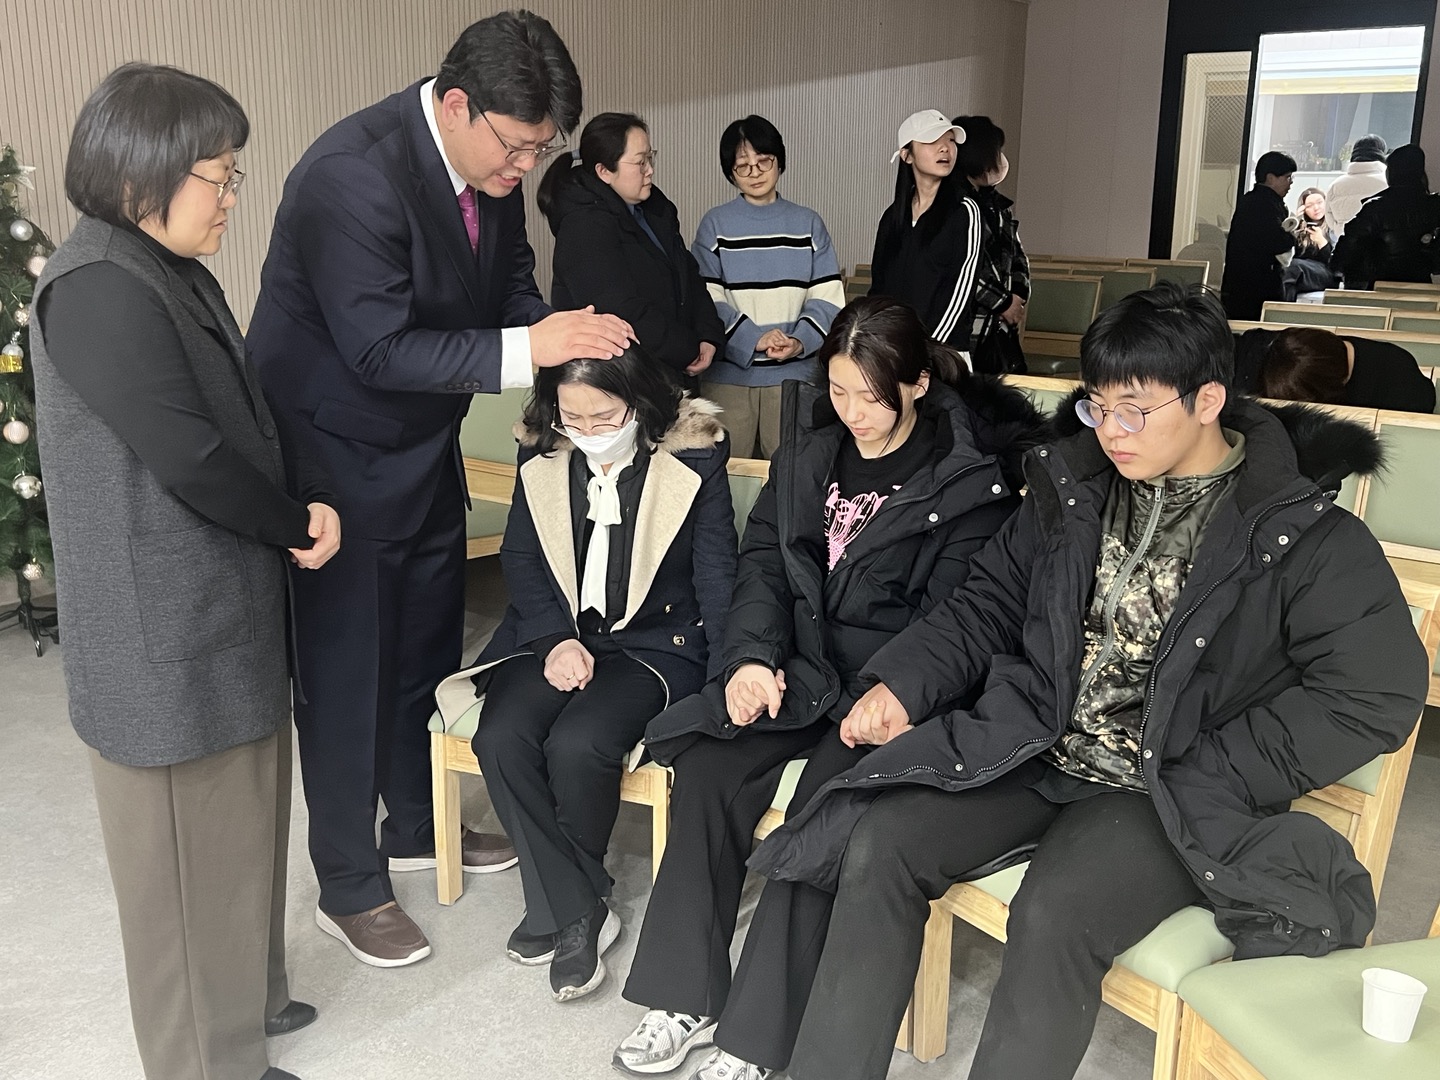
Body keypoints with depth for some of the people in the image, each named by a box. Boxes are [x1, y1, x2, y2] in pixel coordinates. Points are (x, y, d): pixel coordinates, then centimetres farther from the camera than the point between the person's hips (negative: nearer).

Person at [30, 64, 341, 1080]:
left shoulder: (179, 275, 11)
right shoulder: (99, 288, -20)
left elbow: (251, 412, 14)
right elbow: (190, 458, -24)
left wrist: (314, 497, -5)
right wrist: (301, 526, -8)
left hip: (227, 609, 9)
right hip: (163, 631, -9)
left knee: (242, 814, 21)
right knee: (190, 840, 6)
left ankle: (244, 992, 40)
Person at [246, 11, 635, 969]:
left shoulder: (491, 164, -5)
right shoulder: (352, 174, -29)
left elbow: (510, 283, 4)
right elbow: (380, 351, -31)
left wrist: (567, 332, -16)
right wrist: (525, 348, -35)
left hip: (423, 443, 8)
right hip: (331, 450, -8)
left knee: (426, 646, 19)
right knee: (345, 667, 3)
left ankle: (417, 826, 39)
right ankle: (349, 888, 20)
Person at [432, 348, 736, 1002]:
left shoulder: (695, 463, -8)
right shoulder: (541, 459, 3)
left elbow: (717, 578, -8)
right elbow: (521, 558, 8)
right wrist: (556, 638, -8)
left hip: (657, 644, -4)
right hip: (558, 637, 4)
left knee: (577, 745, -29)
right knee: (501, 739, -23)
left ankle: (554, 905, 0)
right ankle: (577, 912, -8)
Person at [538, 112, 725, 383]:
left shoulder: (655, 209, 11)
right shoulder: (585, 228, -17)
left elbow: (689, 276, 15)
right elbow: (625, 313, -23)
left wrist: (708, 337, -1)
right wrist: (689, 352, -14)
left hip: (669, 374, 8)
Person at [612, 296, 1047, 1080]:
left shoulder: (970, 474, -8)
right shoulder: (811, 443, 7)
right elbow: (764, 557, 6)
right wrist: (752, 654, -10)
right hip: (800, 664, 5)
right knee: (706, 773, -18)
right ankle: (685, 999, -4)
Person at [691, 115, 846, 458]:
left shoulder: (808, 223, 7)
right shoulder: (715, 225, 2)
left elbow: (828, 297, 2)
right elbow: (706, 300, -6)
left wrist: (800, 342, -16)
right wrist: (753, 339, -19)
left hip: (794, 373, 1)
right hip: (729, 373, -1)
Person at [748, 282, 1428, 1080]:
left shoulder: (1299, 532, -8)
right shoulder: (1074, 486, 8)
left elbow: (1377, 694, -11)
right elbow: (989, 601, 16)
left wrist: (1201, 779, -15)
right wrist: (902, 681, -2)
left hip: (1177, 793, -5)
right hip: (1035, 749, 5)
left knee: (1054, 916, -32)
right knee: (880, 846, -15)